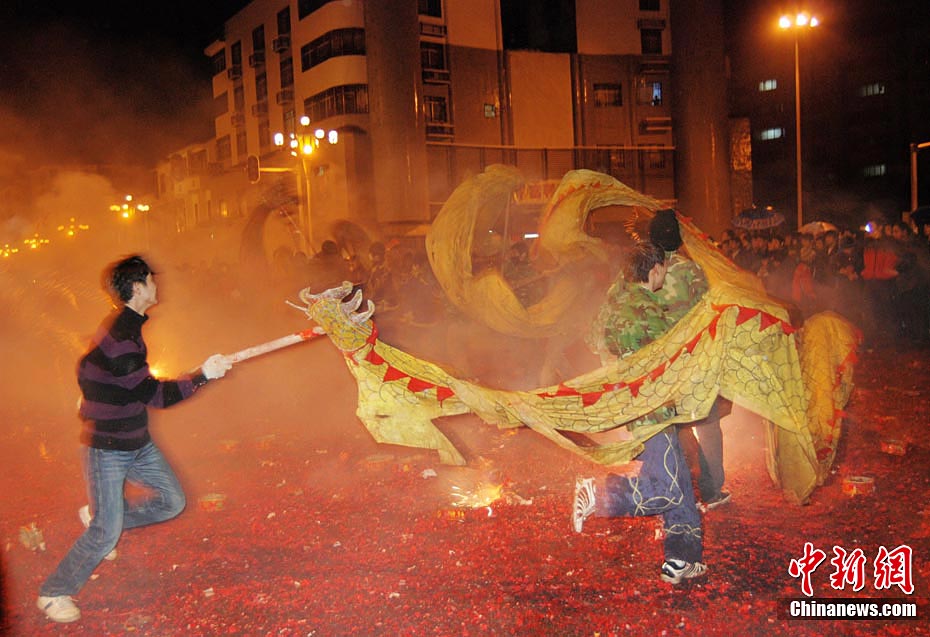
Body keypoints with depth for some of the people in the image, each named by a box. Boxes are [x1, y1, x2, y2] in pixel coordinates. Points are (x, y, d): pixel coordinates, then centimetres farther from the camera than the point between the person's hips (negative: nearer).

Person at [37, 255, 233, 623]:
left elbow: (84, 369, 19)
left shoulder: (126, 327, 5)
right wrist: (204, 374, -20)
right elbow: (157, 396, -25)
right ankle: (53, 594, 17)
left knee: (172, 501, 9)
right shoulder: (119, 340, -26)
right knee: (106, 533, -4)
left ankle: (98, 520, 27)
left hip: (136, 443, 9)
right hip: (106, 449, -9)